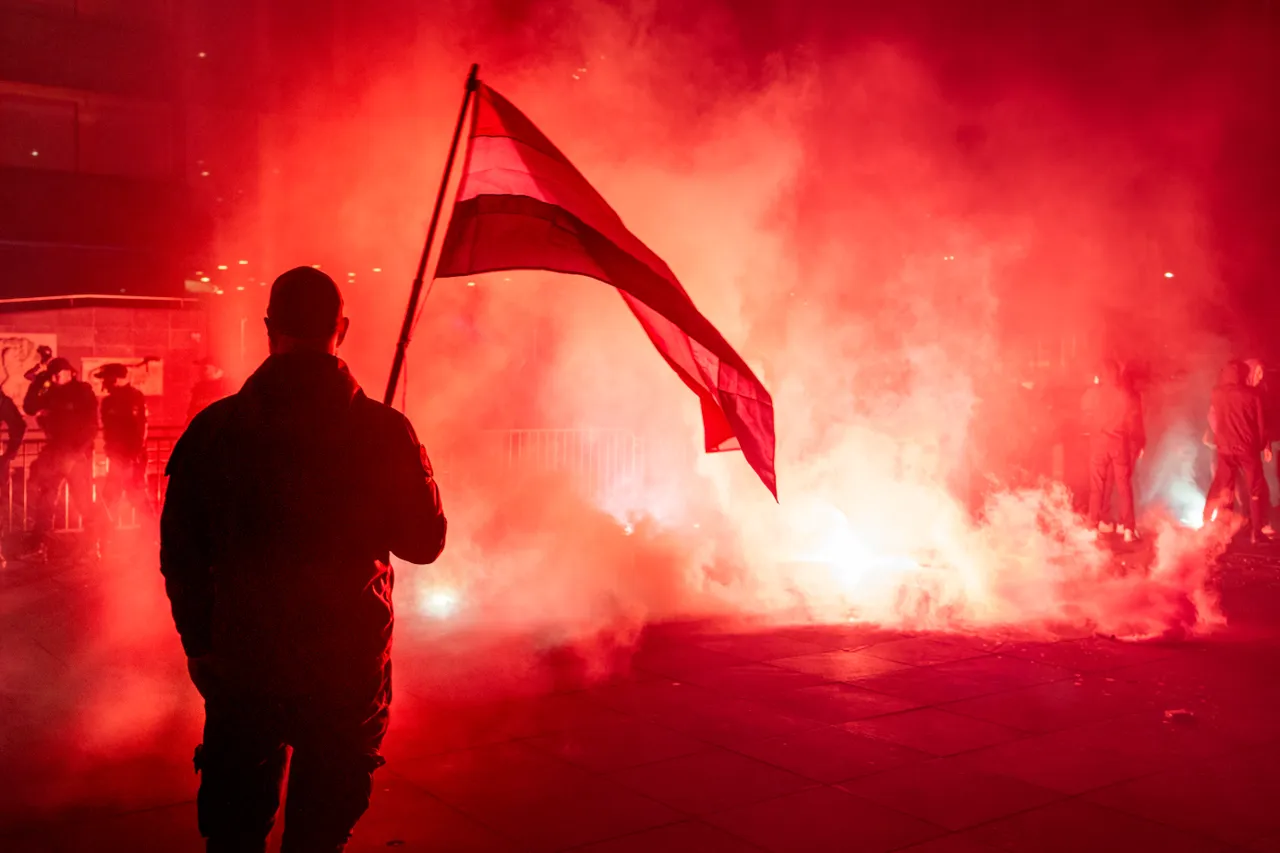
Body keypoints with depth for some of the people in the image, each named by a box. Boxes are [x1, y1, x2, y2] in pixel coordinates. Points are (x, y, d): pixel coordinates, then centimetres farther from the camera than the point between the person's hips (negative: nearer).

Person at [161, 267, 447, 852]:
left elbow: (180, 556, -1)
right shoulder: (384, 431, -11)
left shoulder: (214, 429, -6)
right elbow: (425, 541, -1)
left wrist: (201, 644, 13)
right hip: (349, 669, -1)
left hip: (240, 664, 1)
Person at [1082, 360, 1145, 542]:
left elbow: (1087, 419, 3)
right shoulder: (1129, 394, -7)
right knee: (1124, 485, 6)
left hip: (1099, 443, 0)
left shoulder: (1092, 392, -7)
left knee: (1097, 485, 10)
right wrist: (1140, 444, 8)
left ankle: (1095, 524, 13)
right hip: (1121, 444, 0)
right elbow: (1135, 423, -3)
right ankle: (1128, 528, 4)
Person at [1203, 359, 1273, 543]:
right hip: (1247, 448, -2)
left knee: (1222, 489, 10)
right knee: (1256, 489, 8)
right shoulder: (1252, 394, -4)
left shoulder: (1217, 394, 2)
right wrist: (1265, 445, 9)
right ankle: (1257, 531, 3)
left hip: (1225, 448, 2)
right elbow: (1260, 422, 0)